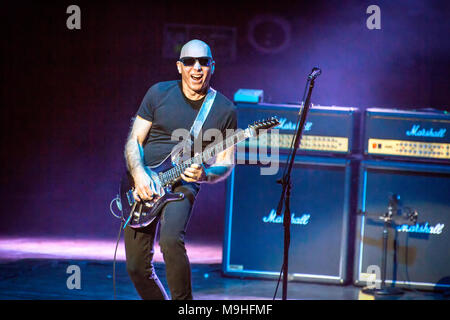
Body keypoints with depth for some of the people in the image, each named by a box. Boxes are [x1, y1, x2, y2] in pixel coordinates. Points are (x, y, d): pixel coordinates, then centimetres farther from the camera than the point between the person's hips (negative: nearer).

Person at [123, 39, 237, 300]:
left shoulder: (225, 110, 0)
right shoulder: (159, 93, 2)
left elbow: (226, 164, 4)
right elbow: (134, 140, 3)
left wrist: (204, 175, -18)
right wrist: (138, 174, -15)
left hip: (183, 183, -2)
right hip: (143, 183, 3)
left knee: (171, 239, -31)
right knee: (137, 268, 0)